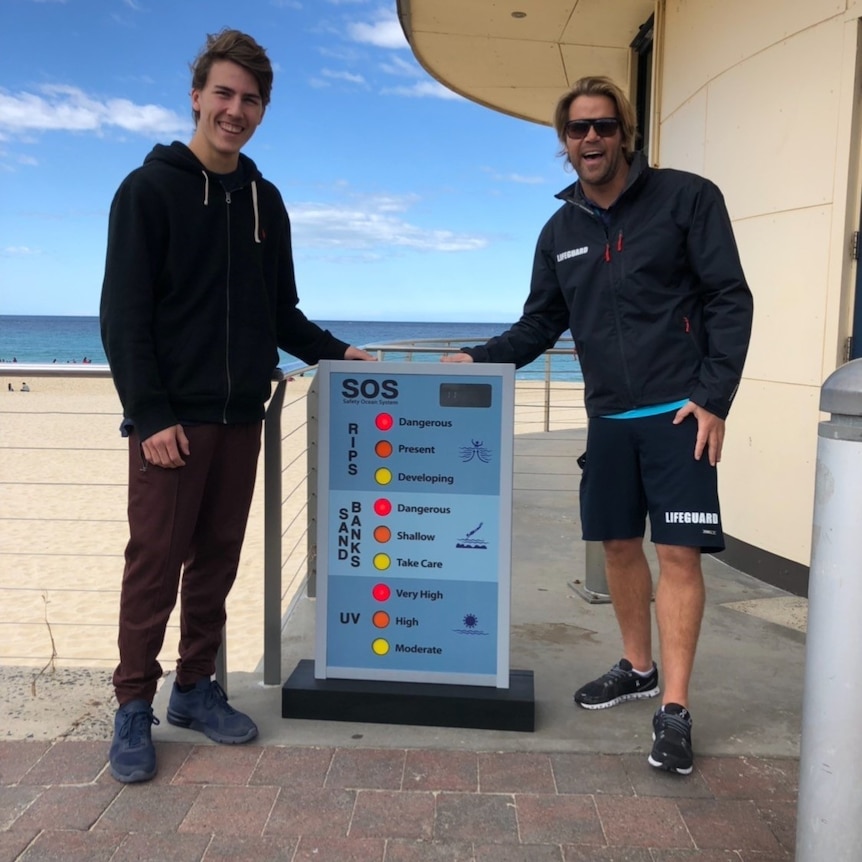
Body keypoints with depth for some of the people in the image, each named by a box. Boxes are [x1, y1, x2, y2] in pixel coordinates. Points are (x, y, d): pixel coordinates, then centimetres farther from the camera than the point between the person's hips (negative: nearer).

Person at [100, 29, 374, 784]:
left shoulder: (266, 201, 13)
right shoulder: (150, 189, -3)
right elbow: (123, 313, -10)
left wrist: (332, 351, 5)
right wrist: (151, 414, -16)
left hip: (241, 417, 5)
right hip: (171, 417, -5)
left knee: (217, 559, 10)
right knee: (155, 561, -1)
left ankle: (196, 688, 23)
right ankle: (134, 706, 12)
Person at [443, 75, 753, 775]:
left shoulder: (686, 198, -4)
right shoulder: (561, 231, 10)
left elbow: (730, 300, -7)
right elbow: (541, 324, 13)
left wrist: (714, 397, -14)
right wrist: (480, 358, -2)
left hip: (679, 412, -5)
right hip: (609, 418, 5)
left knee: (678, 554, -6)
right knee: (619, 545, 11)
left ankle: (675, 710, 2)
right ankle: (637, 669, 30)